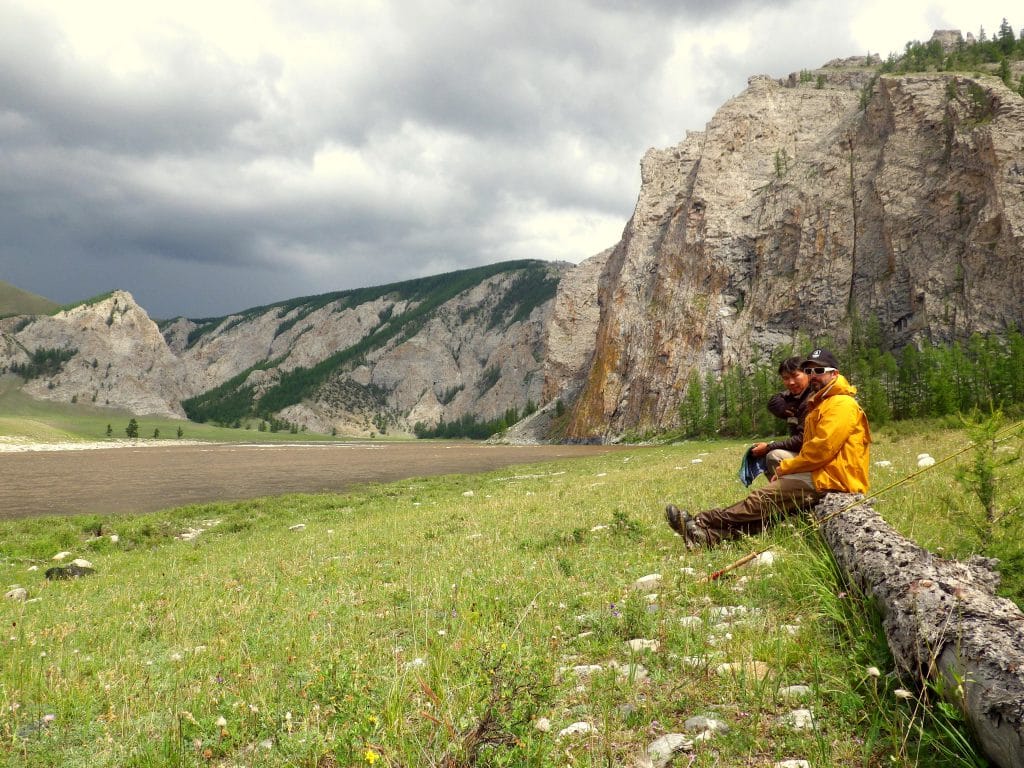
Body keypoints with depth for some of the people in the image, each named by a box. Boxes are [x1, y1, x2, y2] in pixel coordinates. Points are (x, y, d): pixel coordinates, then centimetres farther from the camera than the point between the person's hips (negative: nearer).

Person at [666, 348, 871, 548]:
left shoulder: (842, 404, -9)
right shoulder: (820, 404, 24)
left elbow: (822, 448, -18)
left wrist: (785, 467, -8)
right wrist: (788, 468, 1)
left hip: (831, 481, -9)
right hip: (821, 475, 9)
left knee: (766, 497, -15)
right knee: (770, 508, -8)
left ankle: (702, 524, -17)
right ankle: (710, 536, -22)